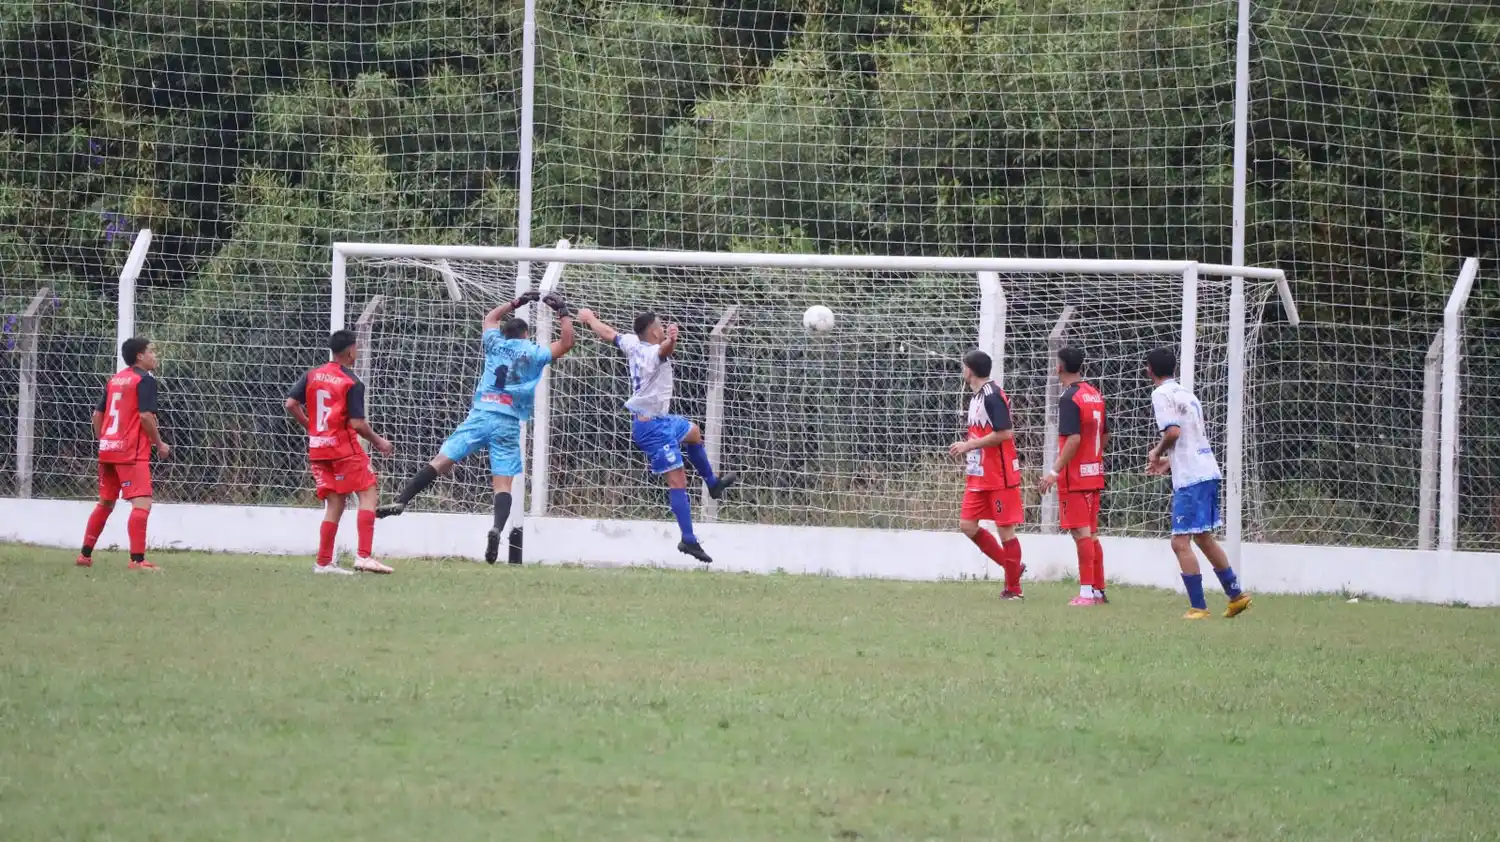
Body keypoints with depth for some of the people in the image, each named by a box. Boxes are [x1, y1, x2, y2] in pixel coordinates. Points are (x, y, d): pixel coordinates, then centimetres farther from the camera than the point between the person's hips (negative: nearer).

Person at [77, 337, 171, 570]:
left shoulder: (115, 379, 15)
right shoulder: (145, 380, -8)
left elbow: (98, 414, 16)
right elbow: (146, 415, -18)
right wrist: (159, 444, -8)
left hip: (108, 448, 8)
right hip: (132, 451, -8)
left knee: (105, 502, 20)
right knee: (142, 503, -11)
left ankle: (85, 554, 25)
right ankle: (137, 559, -20)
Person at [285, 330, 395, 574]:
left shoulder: (312, 375, 6)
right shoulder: (352, 383, -11)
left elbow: (291, 404, 1)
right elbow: (357, 423, -15)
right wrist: (378, 442, 0)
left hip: (317, 448, 6)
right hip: (344, 448, -6)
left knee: (334, 503, 11)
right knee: (369, 493, 0)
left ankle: (324, 562, 8)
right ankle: (364, 556, -11)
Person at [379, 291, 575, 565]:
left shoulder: (496, 345, 16)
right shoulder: (533, 353, 8)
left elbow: (490, 318, 36)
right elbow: (566, 343, 14)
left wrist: (516, 304, 41)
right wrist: (563, 313, 23)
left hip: (480, 416, 2)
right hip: (508, 424, -2)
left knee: (441, 461, -4)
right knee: (502, 484, -5)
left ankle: (401, 501, -18)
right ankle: (497, 528, -30)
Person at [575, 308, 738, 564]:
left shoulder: (632, 344, 1)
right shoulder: (654, 352, -24)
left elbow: (606, 333, 17)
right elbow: (664, 350, -49)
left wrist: (590, 318, 35)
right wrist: (671, 340, -70)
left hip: (660, 420, 10)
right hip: (652, 426, -10)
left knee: (693, 433, 33)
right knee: (677, 479, -12)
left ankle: (712, 482, 52)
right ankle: (689, 540, -16)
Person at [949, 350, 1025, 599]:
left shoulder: (992, 396, -17)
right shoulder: (977, 396, 12)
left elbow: (1004, 433, -24)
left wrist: (969, 445, -18)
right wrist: (968, 448, 7)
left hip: (1000, 476, -10)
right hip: (979, 476, 10)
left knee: (1005, 528, -3)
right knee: (967, 524, 6)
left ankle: (1013, 588, 5)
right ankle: (1011, 566, 18)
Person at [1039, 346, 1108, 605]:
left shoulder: (1070, 398, -15)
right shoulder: (1095, 395, 10)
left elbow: (1073, 439, -22)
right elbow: (1105, 435, 17)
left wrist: (1055, 471, -21)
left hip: (1075, 476, -8)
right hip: (1094, 473, 8)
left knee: (1081, 532, -7)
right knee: (1091, 533, 13)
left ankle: (1087, 592, -9)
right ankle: (1099, 590, 15)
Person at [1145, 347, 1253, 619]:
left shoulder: (1161, 394, -8)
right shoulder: (1187, 394, 19)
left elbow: (1173, 431, -20)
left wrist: (1157, 453, -1)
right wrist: (1169, 462, 23)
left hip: (1190, 479, -9)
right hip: (1208, 472, 9)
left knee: (1180, 542, -7)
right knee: (1204, 538, 20)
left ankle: (1198, 607, -11)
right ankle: (1236, 595, 24)